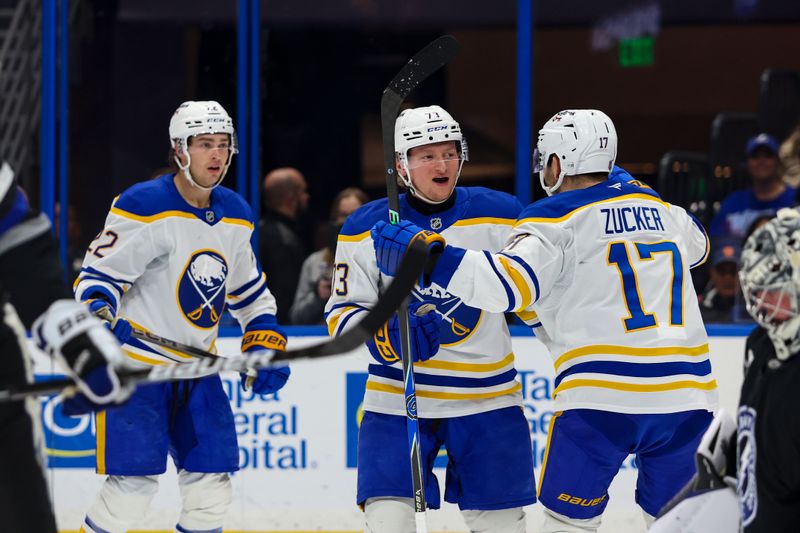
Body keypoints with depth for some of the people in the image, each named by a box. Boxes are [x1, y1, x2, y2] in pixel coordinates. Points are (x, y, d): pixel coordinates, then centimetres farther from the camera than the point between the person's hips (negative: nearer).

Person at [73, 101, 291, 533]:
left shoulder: (235, 215, 7)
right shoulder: (144, 207, -15)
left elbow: (249, 290, 20)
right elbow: (98, 274, -13)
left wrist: (265, 342, 10)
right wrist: (99, 313, -32)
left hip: (197, 370, 7)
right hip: (135, 364, -7)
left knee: (212, 487, 4)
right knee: (133, 485, -15)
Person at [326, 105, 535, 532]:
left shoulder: (500, 215, -2)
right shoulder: (366, 228, -3)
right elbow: (341, 312, -2)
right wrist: (388, 337, -21)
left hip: (487, 396, 1)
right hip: (397, 397, -1)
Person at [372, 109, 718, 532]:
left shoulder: (556, 219, 0)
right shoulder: (660, 208, 17)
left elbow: (510, 283, -18)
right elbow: (696, 245, 41)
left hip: (603, 396, -5)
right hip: (686, 396, 5)